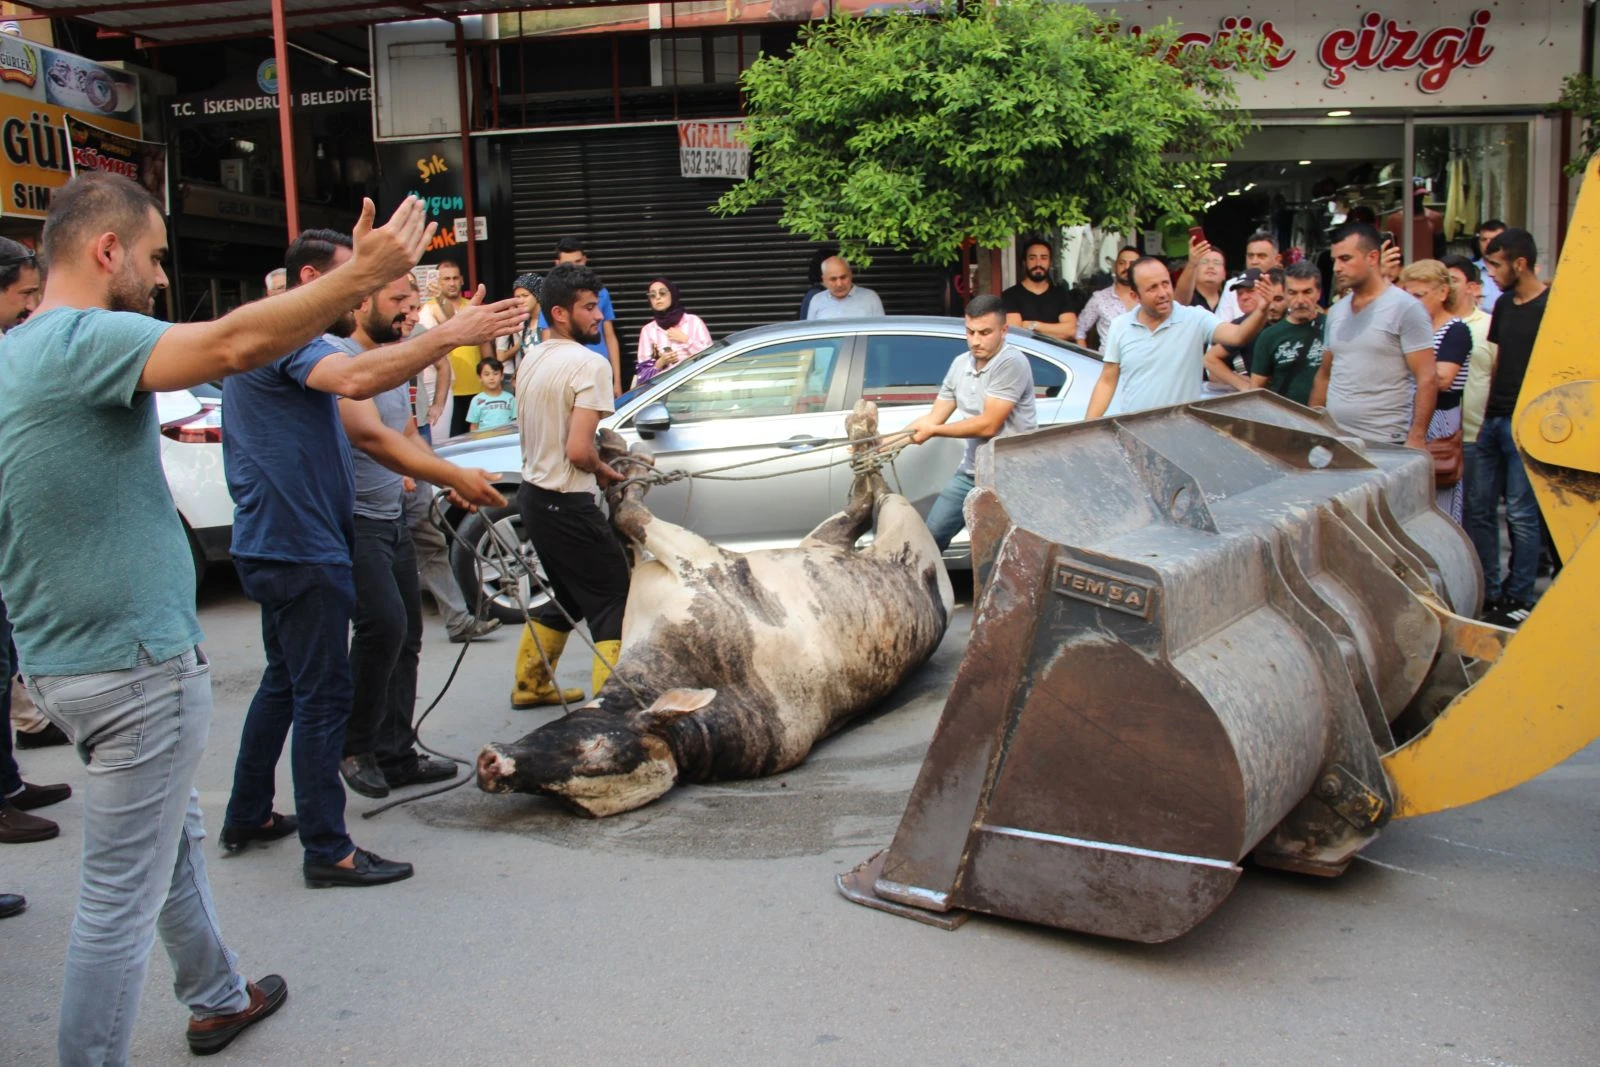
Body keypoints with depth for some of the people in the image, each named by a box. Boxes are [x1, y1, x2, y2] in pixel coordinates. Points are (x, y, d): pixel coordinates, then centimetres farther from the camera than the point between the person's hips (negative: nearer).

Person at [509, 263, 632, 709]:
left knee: (566, 595, 24)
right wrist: (603, 470, -4)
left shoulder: (531, 361, 9)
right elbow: (578, 450, -25)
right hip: (567, 504, -9)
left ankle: (531, 686, 34)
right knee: (614, 601, -2)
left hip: (532, 493, 9)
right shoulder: (588, 364, -18)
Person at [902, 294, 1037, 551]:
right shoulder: (960, 364, 6)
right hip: (970, 472, 8)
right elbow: (933, 418, 7)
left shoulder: (1011, 363, -18)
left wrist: (933, 431, -14)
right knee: (931, 536, 10)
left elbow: (988, 425, -22)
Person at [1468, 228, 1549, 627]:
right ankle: (1486, 591, 19)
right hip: (1494, 420, 8)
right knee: (1478, 508, 9)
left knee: (1521, 513, -2)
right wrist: (1487, 414, 14)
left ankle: (1519, 598, 9)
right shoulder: (1503, 305, 14)